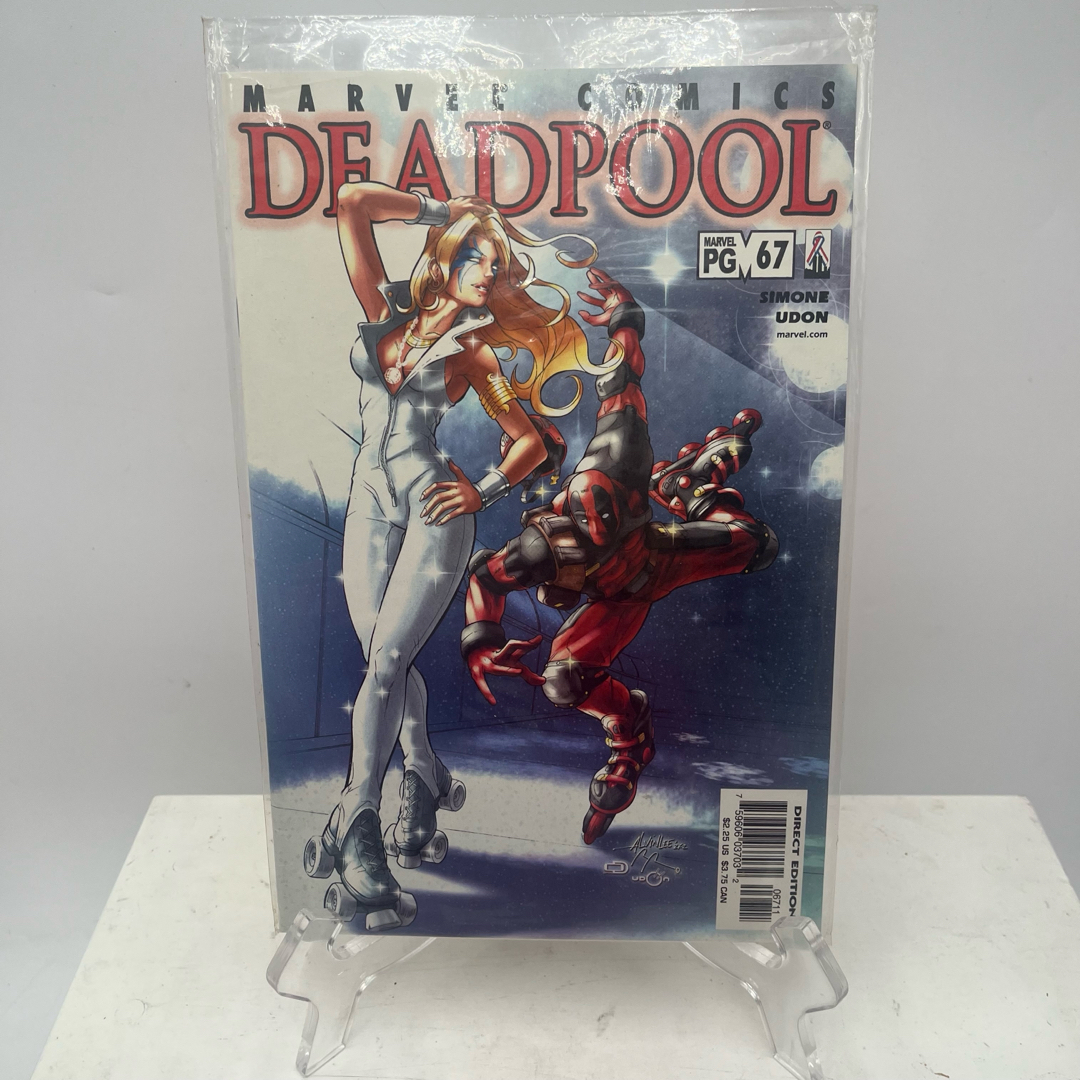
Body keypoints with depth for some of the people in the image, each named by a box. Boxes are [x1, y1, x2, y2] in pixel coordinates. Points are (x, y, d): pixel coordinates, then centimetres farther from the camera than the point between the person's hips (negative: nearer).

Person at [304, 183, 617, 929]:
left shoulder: (473, 351, 5)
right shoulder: (387, 310, 9)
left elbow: (533, 439, 9)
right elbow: (352, 203, 4)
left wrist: (486, 492, -3)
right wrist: (437, 211, 9)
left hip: (432, 506, -3)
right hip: (371, 502, 3)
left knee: (386, 660, -12)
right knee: (387, 658, 3)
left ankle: (353, 834, -8)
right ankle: (426, 789, 22)